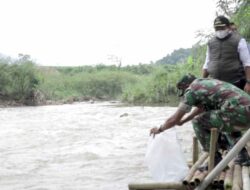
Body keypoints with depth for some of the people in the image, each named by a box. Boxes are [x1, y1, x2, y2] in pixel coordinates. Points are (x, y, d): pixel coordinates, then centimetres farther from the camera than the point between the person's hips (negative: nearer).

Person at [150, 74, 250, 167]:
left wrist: (159, 129, 24)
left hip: (238, 114, -9)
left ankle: (217, 161, 8)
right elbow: (201, 107, 44)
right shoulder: (208, 82, 28)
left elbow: (174, 119, 6)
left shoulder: (191, 89, 3)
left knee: (198, 122, 6)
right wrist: (182, 121, 53)